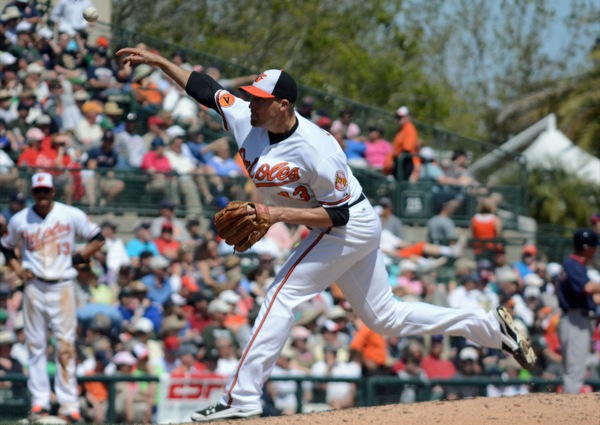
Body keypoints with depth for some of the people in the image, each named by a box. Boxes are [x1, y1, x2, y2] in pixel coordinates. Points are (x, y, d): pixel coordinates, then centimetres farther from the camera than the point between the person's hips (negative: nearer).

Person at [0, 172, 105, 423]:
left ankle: (69, 404, -6)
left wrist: (78, 258, -6)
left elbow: (98, 238, 5)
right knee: (35, 344, 3)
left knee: (65, 344, -5)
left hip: (62, 286, -2)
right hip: (34, 287, 2)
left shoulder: (71, 215, 0)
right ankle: (39, 401, 9)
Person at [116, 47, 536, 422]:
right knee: (386, 317, 13)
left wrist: (278, 214, -30)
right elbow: (206, 87, 2)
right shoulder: (246, 119, -7)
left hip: (352, 226, -9)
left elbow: (338, 213, -24)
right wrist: (157, 60, -3)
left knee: (282, 296, -14)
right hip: (356, 232, 9)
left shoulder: (315, 151, -29)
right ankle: (493, 326, 19)